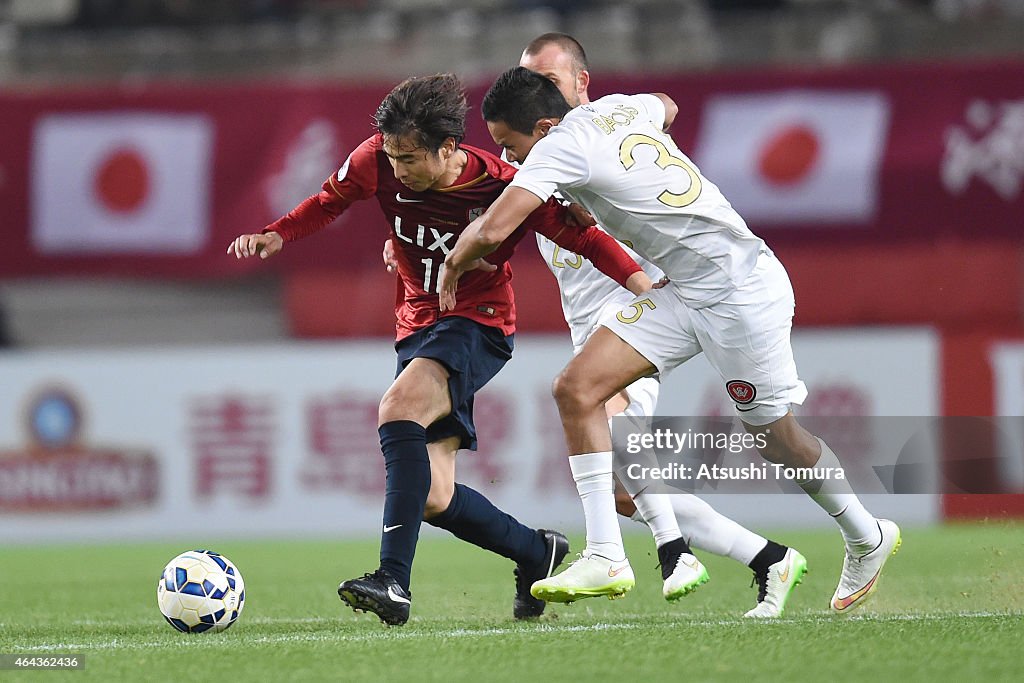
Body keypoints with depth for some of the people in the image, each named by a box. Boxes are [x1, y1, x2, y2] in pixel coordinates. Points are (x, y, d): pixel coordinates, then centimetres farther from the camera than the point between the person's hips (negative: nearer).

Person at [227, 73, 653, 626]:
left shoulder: (504, 187, -21)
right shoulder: (377, 161, -12)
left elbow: (583, 237, -9)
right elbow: (329, 203, 7)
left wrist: (646, 287, -21)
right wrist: (276, 235, -11)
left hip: (479, 321, -6)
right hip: (418, 325, 6)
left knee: (399, 408, -34)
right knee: (433, 499, 2)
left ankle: (394, 582, -39)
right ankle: (537, 553, 29)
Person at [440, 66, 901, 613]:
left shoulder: (560, 146, -20)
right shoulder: (616, 109, 5)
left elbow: (494, 229, -29)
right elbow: (666, 106, 29)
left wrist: (455, 263, -8)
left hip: (740, 291, -10)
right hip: (679, 294, 10)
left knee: (774, 438, 6)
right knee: (576, 389, -5)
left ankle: (867, 538, 30)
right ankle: (604, 557, -7)